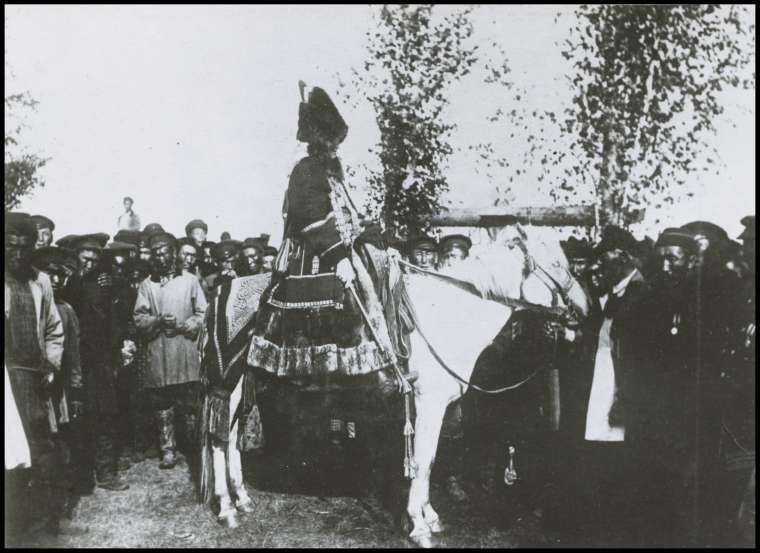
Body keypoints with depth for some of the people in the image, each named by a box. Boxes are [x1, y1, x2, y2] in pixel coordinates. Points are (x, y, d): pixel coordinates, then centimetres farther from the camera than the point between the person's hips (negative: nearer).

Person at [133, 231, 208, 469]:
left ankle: (196, 448, 11)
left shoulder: (190, 280, 7)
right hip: (158, 351, 2)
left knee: (190, 404, -1)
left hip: (186, 349, -2)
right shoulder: (146, 284, 12)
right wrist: (158, 321, -12)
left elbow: (203, 314, 3)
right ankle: (168, 451, 13)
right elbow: (139, 318, 6)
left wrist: (183, 326, -11)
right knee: (163, 407, 5)